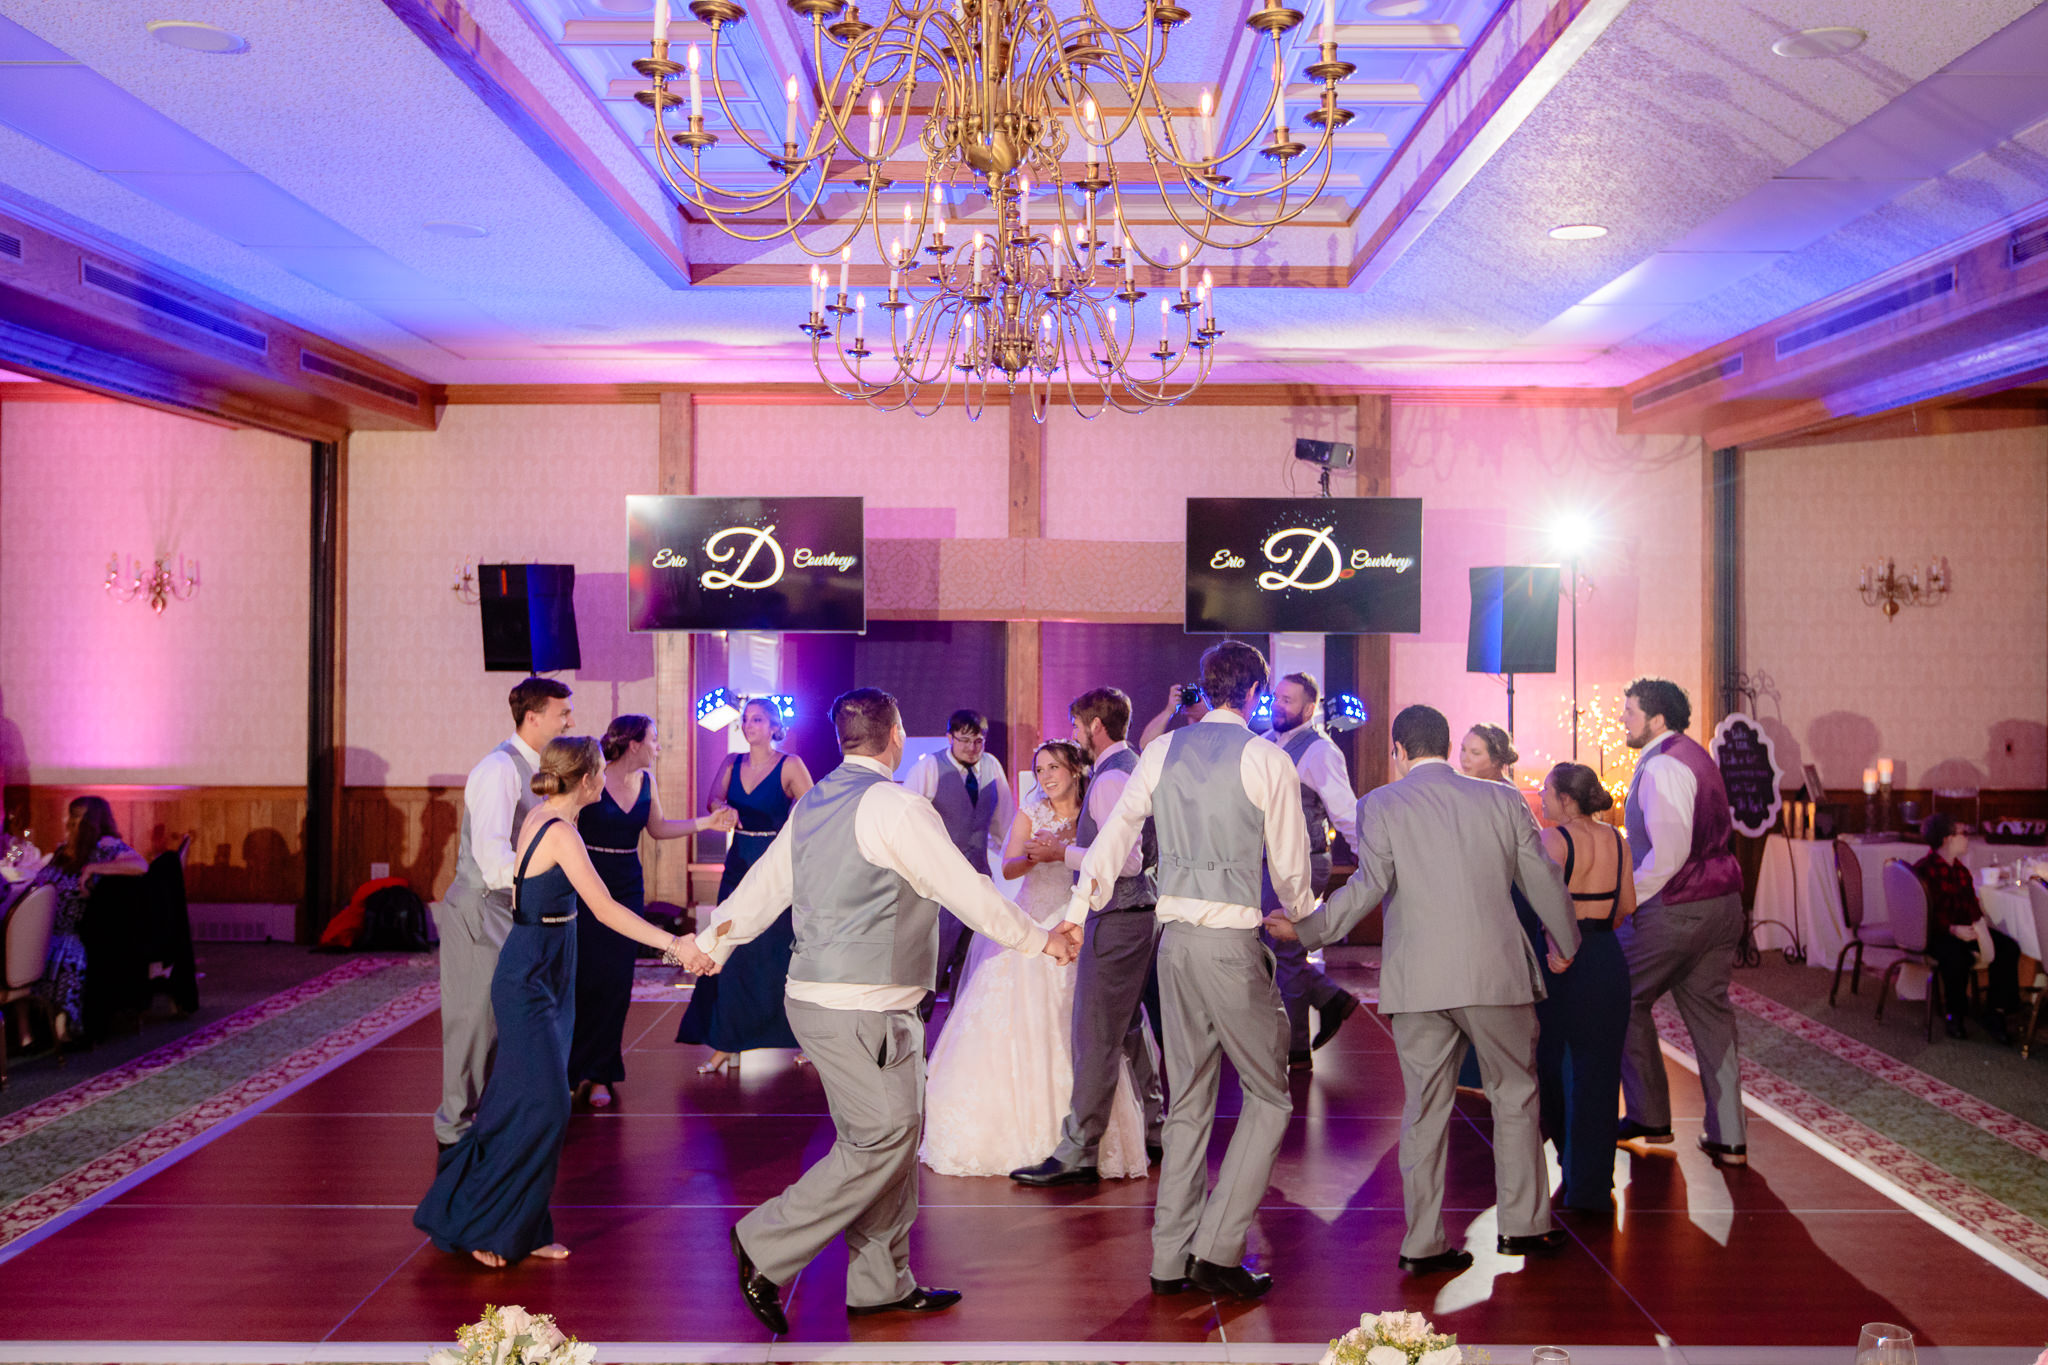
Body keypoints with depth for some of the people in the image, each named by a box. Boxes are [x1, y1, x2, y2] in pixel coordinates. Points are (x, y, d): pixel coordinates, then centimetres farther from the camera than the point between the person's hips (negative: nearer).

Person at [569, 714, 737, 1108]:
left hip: (627, 890, 5)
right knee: (584, 979, -5)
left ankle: (600, 1074, 12)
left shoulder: (645, 780, 6)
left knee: (617, 982, 3)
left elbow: (657, 827, 17)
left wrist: (707, 822, 10)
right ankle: (573, 1070, 10)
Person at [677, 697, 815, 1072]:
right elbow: (714, 800, -2)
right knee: (733, 955, 4)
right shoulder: (732, 763, 9)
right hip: (739, 866, 5)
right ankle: (727, 1047, 9)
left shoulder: (790, 766, -6)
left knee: (781, 954, 0)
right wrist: (726, 809, -24)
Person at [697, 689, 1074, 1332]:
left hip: (819, 991, 9)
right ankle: (765, 1246, 2)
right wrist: (1040, 939, 0)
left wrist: (712, 940, 32)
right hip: (860, 1008, -9)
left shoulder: (813, 804, 11)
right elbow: (967, 890, -12)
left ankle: (882, 1284, 22)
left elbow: (764, 884, 17)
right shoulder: (895, 806, -15)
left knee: (893, 1136, 14)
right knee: (881, 1141, -4)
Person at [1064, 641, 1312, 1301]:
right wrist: (1303, 913, 20)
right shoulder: (1267, 760, -7)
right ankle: (1218, 1251, 4)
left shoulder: (1161, 752, 6)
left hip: (1174, 937, 6)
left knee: (1187, 1101, 15)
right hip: (1233, 941, -5)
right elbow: (1290, 866, 0)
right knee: (1268, 1097, 9)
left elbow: (1115, 834, 4)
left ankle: (1171, 1258, 21)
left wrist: (1077, 913, 7)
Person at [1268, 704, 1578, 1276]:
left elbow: (1369, 885, -11)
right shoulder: (1503, 799, 8)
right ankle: (1524, 1223, 24)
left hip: (1416, 982, -1)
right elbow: (1543, 880, 12)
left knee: (1424, 1108, 7)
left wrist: (1306, 928, -5)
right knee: (1514, 1096, 17)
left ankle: (1422, 1243, 10)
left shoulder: (1380, 805, 1)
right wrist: (1566, 944, 27)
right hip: (1496, 972, 1)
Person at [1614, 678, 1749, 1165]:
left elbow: (1669, 852, -25)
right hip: (1723, 903, 9)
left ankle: (1650, 1118, 16)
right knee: (1710, 1013, 11)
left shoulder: (1663, 766, -17)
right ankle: (1728, 1138, 13)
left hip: (1675, 910, -9)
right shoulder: (1694, 755, 15)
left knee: (1626, 1002, 8)